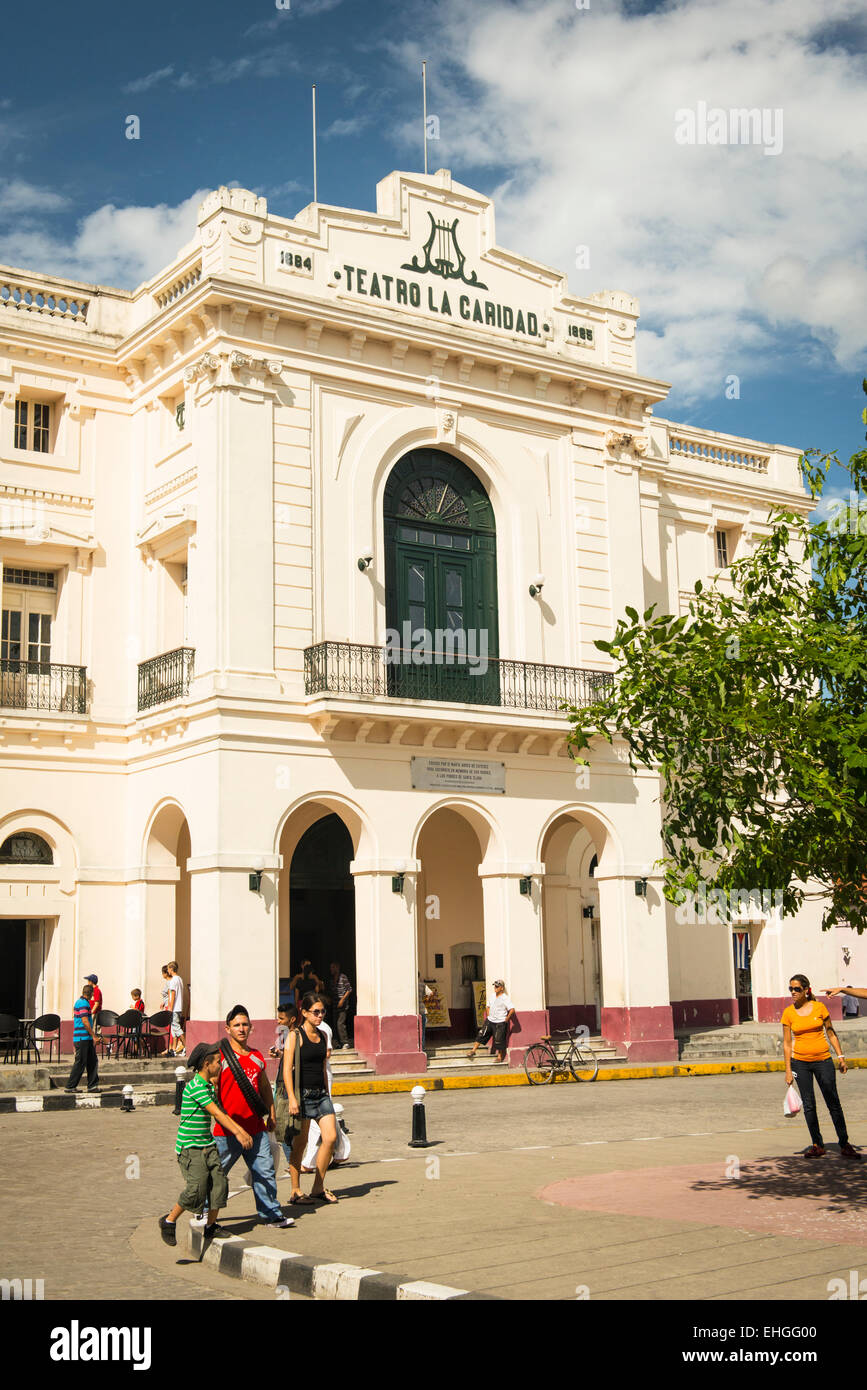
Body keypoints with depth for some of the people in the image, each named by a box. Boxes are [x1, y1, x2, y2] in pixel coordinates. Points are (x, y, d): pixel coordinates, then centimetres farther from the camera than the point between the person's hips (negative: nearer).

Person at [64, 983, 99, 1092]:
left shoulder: (79, 1002, 17)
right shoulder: (83, 1003, -15)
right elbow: (85, 1022, -21)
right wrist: (94, 1036, -16)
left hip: (87, 1038, 10)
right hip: (82, 1038, -10)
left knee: (92, 1062, 9)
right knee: (80, 1063, -5)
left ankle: (92, 1085, 11)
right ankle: (70, 1086, 1)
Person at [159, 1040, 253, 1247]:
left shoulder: (209, 1085, 12)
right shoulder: (195, 1086, -18)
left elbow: (222, 1113, 19)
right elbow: (216, 1113, -20)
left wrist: (242, 1130, 14)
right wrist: (237, 1133, -19)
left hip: (207, 1144, 8)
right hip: (190, 1147, -8)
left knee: (219, 1183, -1)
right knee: (196, 1190, -11)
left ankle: (211, 1227, 12)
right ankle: (169, 1221, 9)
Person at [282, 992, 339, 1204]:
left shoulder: (322, 1035, 13)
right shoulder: (295, 1035, -7)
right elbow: (287, 1068, -13)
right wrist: (292, 1098, -20)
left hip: (321, 1094, 6)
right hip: (302, 1094, -6)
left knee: (331, 1137, -3)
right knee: (300, 1143, 0)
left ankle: (318, 1188, 9)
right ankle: (296, 1191, 11)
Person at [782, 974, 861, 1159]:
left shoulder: (819, 1007, -2)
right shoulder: (788, 1013, -1)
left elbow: (830, 1033, 6)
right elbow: (787, 1043, 2)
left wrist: (841, 1056, 0)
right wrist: (788, 1070, -1)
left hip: (822, 1060, -1)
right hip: (800, 1062, 1)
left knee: (833, 1103, 0)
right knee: (808, 1105, 2)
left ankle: (844, 1144, 9)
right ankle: (817, 1145, 12)